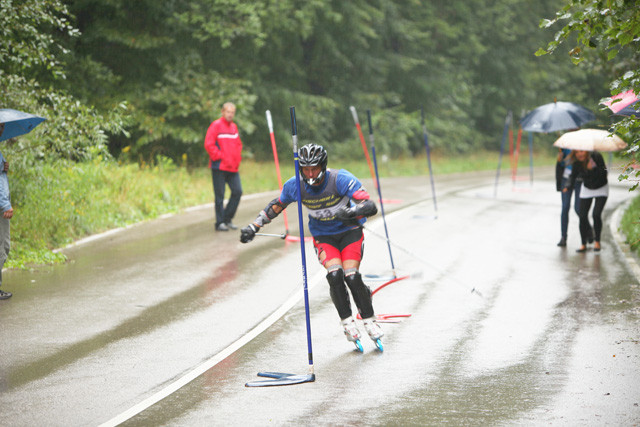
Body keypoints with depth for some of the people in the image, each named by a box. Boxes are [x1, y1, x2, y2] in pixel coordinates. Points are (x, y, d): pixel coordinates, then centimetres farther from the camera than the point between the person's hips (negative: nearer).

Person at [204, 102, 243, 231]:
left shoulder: (234, 127, 15)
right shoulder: (216, 126, -7)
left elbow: (238, 144, 25)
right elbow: (209, 145, -12)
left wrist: (237, 159, 11)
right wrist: (220, 157, -12)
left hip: (233, 167, 6)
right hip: (219, 167, -6)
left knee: (237, 191, 0)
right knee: (219, 195, -2)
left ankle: (227, 218, 13)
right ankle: (220, 222, 5)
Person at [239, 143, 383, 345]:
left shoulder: (341, 179, -25)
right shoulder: (295, 186, -15)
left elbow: (371, 207, -32)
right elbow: (275, 206, 5)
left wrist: (352, 211, -51)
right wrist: (254, 226, -3)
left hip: (350, 232, -2)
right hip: (323, 237, 2)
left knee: (351, 276, -21)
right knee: (334, 274, -24)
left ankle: (369, 320, -1)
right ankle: (347, 321, -8)